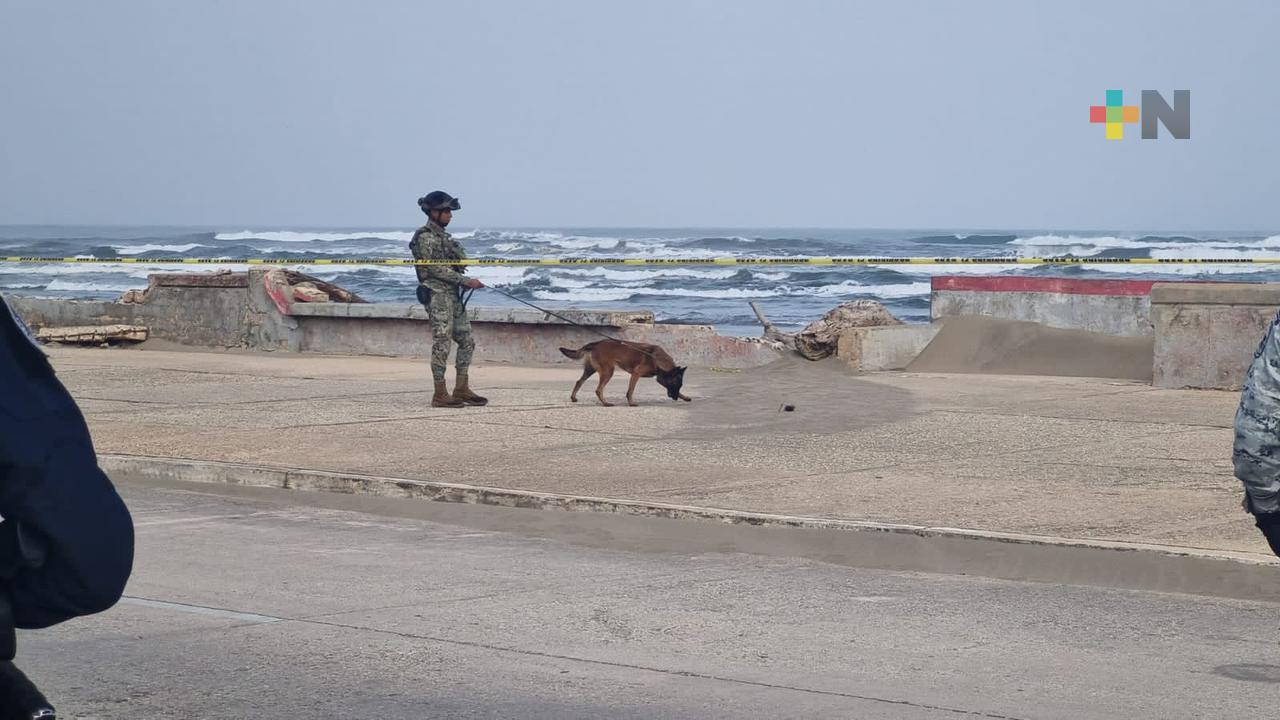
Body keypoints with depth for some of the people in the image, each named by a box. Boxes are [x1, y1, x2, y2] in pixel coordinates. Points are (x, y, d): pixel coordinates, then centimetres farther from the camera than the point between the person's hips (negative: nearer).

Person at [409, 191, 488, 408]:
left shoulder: (443, 236, 18)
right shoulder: (425, 237, -10)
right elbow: (436, 269, -16)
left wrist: (467, 282, 7)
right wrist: (466, 281, -16)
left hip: (453, 295, 9)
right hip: (437, 294, -9)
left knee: (467, 341, 9)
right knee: (442, 343, -8)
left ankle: (462, 390, 15)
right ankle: (440, 394, -4)